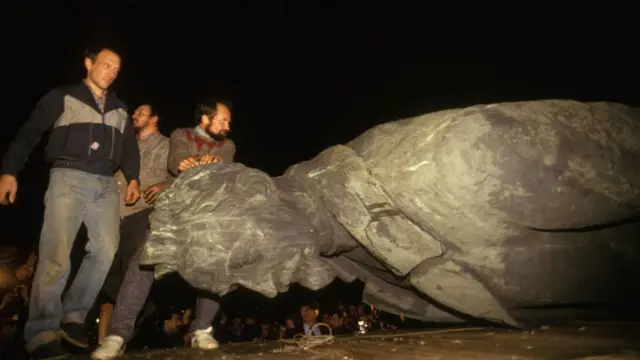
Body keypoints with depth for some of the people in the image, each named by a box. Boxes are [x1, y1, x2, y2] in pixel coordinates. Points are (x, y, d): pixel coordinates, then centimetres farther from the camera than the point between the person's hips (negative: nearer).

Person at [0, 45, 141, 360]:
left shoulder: (120, 109, 21)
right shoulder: (63, 97, 8)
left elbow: (129, 147, 17)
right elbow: (29, 133, 3)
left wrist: (133, 178, 1)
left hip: (106, 184, 5)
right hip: (69, 178, -4)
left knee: (106, 251, -4)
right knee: (56, 253, -12)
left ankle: (73, 316, 9)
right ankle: (41, 331, -5)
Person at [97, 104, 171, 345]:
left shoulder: (166, 145, 10)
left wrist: (164, 186, -21)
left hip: (142, 214, -5)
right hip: (115, 215, 5)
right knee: (109, 275, 3)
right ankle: (101, 341, 7)